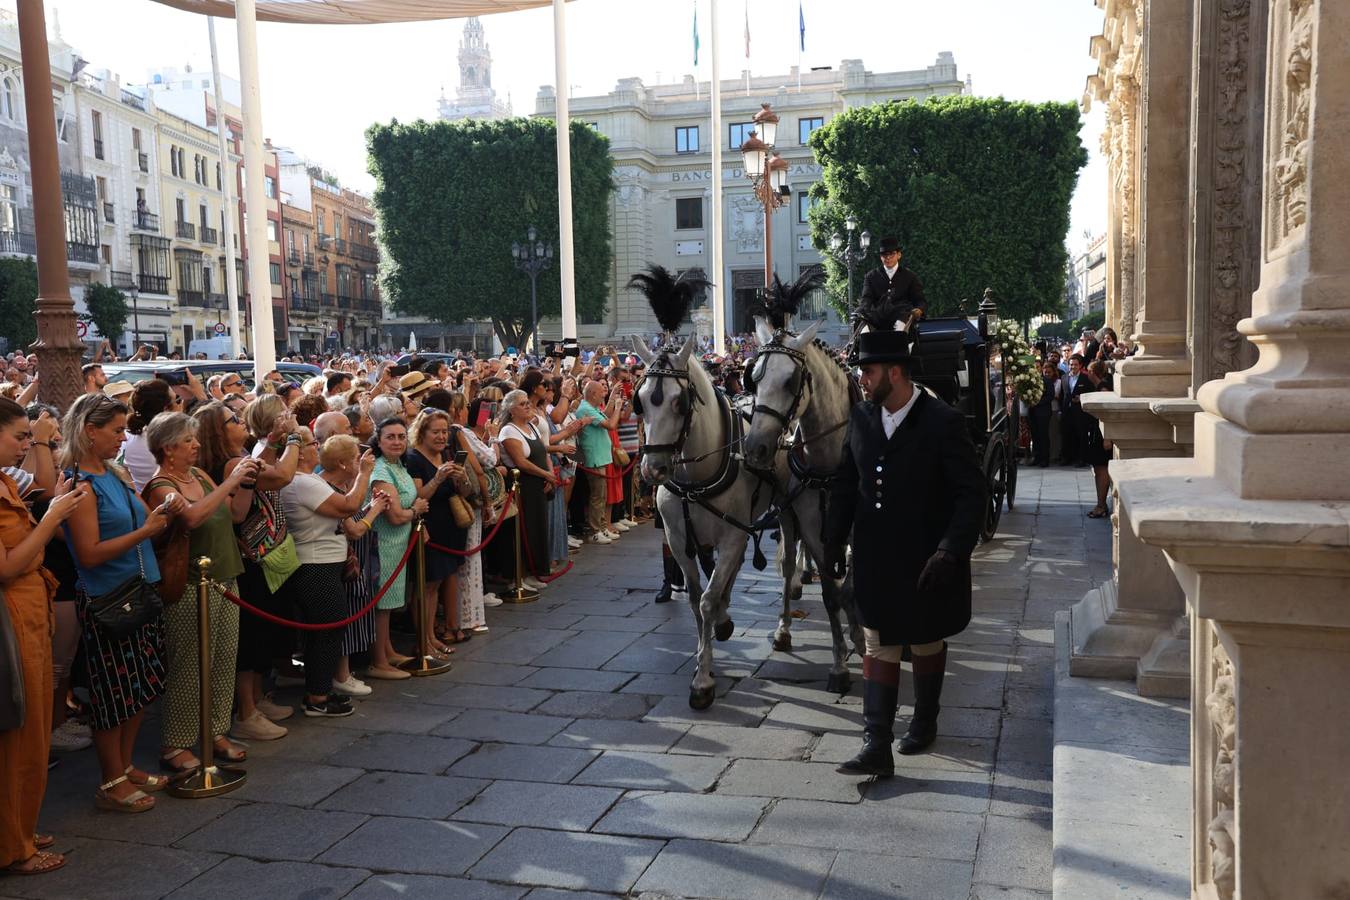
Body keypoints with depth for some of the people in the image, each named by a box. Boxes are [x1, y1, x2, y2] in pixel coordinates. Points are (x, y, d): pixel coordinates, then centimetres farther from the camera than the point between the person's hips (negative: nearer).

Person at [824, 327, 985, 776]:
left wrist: (950, 551, -22)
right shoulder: (861, 418, 1)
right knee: (879, 647, 3)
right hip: (876, 561, 4)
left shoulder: (943, 422, -15)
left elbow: (972, 494, -14)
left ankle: (924, 722, 37)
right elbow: (845, 483, 10)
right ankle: (876, 747, 4)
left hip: (925, 563, -4)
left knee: (927, 643, 16)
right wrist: (834, 541, 5)